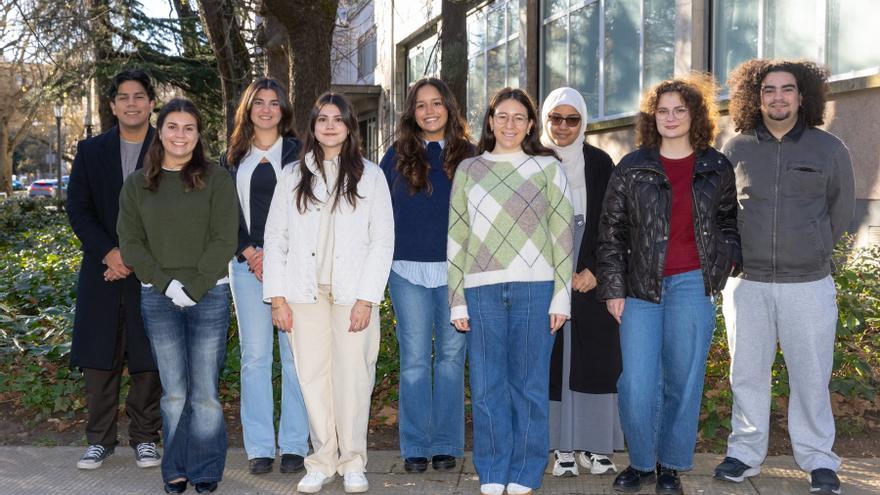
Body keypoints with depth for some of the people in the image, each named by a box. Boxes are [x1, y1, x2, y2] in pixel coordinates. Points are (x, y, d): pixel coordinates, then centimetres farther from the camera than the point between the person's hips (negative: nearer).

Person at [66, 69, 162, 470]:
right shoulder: (91, 151, 9)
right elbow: (78, 209, 4)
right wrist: (109, 253, -10)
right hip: (103, 271, 2)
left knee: (148, 358, 3)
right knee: (100, 357, 4)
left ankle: (145, 437, 15)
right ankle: (100, 439, 15)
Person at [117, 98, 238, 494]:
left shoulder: (217, 180, 3)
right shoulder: (137, 184, 10)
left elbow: (224, 240, -4)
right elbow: (130, 242, 5)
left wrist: (194, 287, -12)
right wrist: (165, 283, -8)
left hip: (209, 295, -2)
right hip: (158, 298, 2)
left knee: (205, 392, -1)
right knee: (174, 392, 5)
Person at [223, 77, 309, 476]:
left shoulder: (297, 153, 6)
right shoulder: (233, 158, 14)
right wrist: (249, 253, -5)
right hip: (247, 263, 2)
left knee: (294, 353, -2)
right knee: (254, 354, 2)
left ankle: (294, 444, 5)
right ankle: (259, 447, 8)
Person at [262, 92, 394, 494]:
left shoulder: (370, 175, 7)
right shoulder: (293, 176, 12)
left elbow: (382, 240, 2)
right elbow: (275, 238, 10)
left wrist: (366, 298, -7)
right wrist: (277, 297, 1)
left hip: (352, 293, -2)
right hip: (305, 291, 2)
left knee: (352, 374, -5)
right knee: (313, 375, 0)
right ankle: (322, 460, 11)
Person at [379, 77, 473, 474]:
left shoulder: (467, 154, 6)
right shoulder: (397, 155, 6)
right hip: (409, 270, 0)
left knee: (451, 356, 5)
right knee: (415, 359, 2)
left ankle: (446, 445, 13)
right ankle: (415, 446, 10)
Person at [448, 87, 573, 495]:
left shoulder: (548, 168, 8)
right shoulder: (469, 170, 12)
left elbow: (562, 234, 4)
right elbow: (457, 237, 10)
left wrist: (561, 294, -2)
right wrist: (457, 301, 5)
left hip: (534, 288, -1)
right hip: (482, 289, 1)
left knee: (529, 384, 2)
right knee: (487, 386, 3)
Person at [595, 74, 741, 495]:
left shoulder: (717, 169, 9)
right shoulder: (631, 168, 5)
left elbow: (727, 220, 20)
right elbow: (611, 231, 5)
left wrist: (725, 260, 2)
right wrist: (612, 289, -1)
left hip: (692, 286, 0)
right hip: (641, 286, 0)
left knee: (682, 379, 4)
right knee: (637, 384, -4)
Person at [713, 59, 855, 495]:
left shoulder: (829, 149, 1)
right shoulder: (736, 149, 2)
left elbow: (841, 208, 12)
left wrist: (813, 249, 12)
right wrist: (734, 255, 10)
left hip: (809, 284, -1)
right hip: (747, 283, 1)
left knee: (811, 376, 4)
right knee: (747, 373, 9)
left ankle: (818, 460, 16)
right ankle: (745, 453, 21)